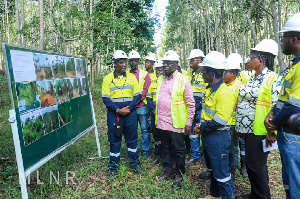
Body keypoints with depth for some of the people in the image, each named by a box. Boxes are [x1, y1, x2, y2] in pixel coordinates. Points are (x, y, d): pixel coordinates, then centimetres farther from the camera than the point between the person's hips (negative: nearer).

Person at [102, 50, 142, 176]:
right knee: (114, 140, 7)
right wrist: (118, 110, -15)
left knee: (132, 139, 9)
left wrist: (129, 108, -12)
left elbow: (138, 95, 1)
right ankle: (113, 167, 21)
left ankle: (135, 164, 25)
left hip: (130, 113, 1)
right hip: (114, 114, -1)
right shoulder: (108, 78, 0)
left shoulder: (132, 77, 4)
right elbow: (105, 98, -5)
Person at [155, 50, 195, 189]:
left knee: (179, 150, 7)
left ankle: (179, 175, 22)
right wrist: (157, 116, 15)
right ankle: (168, 171, 34)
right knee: (165, 148, 18)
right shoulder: (160, 79, 11)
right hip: (161, 122, 6)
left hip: (176, 123, -6)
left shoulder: (183, 80, -9)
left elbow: (191, 103, -8)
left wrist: (189, 122, -11)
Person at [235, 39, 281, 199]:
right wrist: (239, 125, 18)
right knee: (254, 165, 19)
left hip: (259, 131, -8)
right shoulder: (253, 79, 13)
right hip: (247, 129, 9)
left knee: (255, 166, 1)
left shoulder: (272, 80, -14)